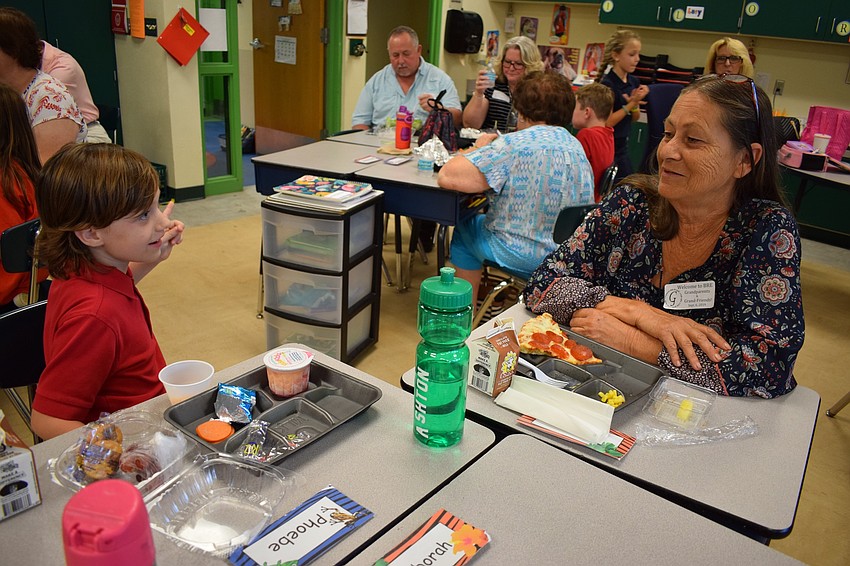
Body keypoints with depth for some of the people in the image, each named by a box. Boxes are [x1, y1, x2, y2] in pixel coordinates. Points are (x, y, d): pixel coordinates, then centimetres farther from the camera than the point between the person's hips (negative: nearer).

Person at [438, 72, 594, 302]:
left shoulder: (514, 145, -20)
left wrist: (479, 148, -3)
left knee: (466, 226, 21)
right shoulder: (577, 147, 3)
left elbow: (447, 177, -24)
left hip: (520, 255, -6)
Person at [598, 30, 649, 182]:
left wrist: (635, 104, -8)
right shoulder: (607, 83, -17)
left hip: (622, 146, 7)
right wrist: (632, 103, -17)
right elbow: (607, 122, -18)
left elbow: (635, 118, 12)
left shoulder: (633, 82, 4)